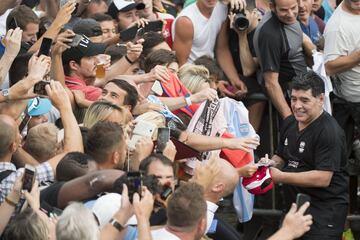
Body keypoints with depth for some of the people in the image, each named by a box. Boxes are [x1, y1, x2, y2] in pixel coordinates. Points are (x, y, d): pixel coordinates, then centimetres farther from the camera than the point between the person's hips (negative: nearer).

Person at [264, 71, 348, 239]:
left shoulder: (329, 132, -18)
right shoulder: (290, 123, 8)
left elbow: (323, 179, -24)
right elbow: (282, 157, 22)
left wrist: (281, 177, -21)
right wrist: (271, 163, -1)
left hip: (325, 210, -8)